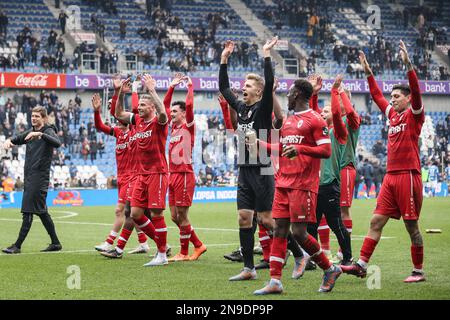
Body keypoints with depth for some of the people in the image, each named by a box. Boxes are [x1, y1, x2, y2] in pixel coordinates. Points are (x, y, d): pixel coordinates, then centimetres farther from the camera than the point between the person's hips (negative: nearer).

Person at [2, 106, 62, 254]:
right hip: (29, 176, 9)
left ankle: (17, 246, -9)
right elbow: (17, 139, 27)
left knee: (28, 211, -9)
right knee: (41, 211, 12)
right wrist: (9, 141, 4)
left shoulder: (48, 131, -8)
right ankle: (55, 243, 19)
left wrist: (40, 134, -38)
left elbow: (57, 143, -28)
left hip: (40, 177, -9)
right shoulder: (31, 132, 15)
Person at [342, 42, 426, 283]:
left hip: (408, 175, -7)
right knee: (376, 221, 2)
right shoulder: (392, 114, 16)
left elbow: (416, 92, -18)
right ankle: (361, 265, 0)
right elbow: (377, 96, 28)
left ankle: (419, 271, 5)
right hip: (391, 176, 7)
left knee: (411, 225, -3)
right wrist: (368, 73, 26)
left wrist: (408, 65, -27)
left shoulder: (414, 115, -3)